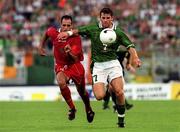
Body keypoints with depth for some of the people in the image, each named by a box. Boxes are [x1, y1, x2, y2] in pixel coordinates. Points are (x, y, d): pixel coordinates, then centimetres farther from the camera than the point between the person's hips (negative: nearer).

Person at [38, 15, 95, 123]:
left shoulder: (76, 38, -23)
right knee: (61, 83, -31)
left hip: (74, 65, -1)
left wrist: (70, 53, -48)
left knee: (81, 91, 13)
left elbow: (75, 59, -27)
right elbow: (47, 33, 12)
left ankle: (89, 110, 44)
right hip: (61, 65, 1)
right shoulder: (54, 33, -15)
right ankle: (72, 108, -14)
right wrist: (41, 46, 12)